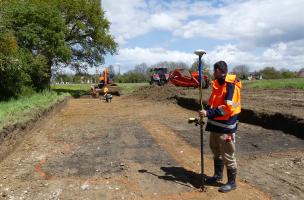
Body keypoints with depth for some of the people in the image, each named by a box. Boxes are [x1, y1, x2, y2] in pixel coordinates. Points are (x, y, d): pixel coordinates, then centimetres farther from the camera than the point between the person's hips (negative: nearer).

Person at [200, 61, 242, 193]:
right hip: (215, 124, 9)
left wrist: (209, 113, -25)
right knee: (216, 151, 21)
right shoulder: (217, 84, 11)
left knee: (228, 155, 3)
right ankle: (218, 175, 38)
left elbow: (228, 107, -25)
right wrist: (206, 111, 2)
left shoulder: (231, 86, -17)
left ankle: (232, 182, 19)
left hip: (226, 127, -9)